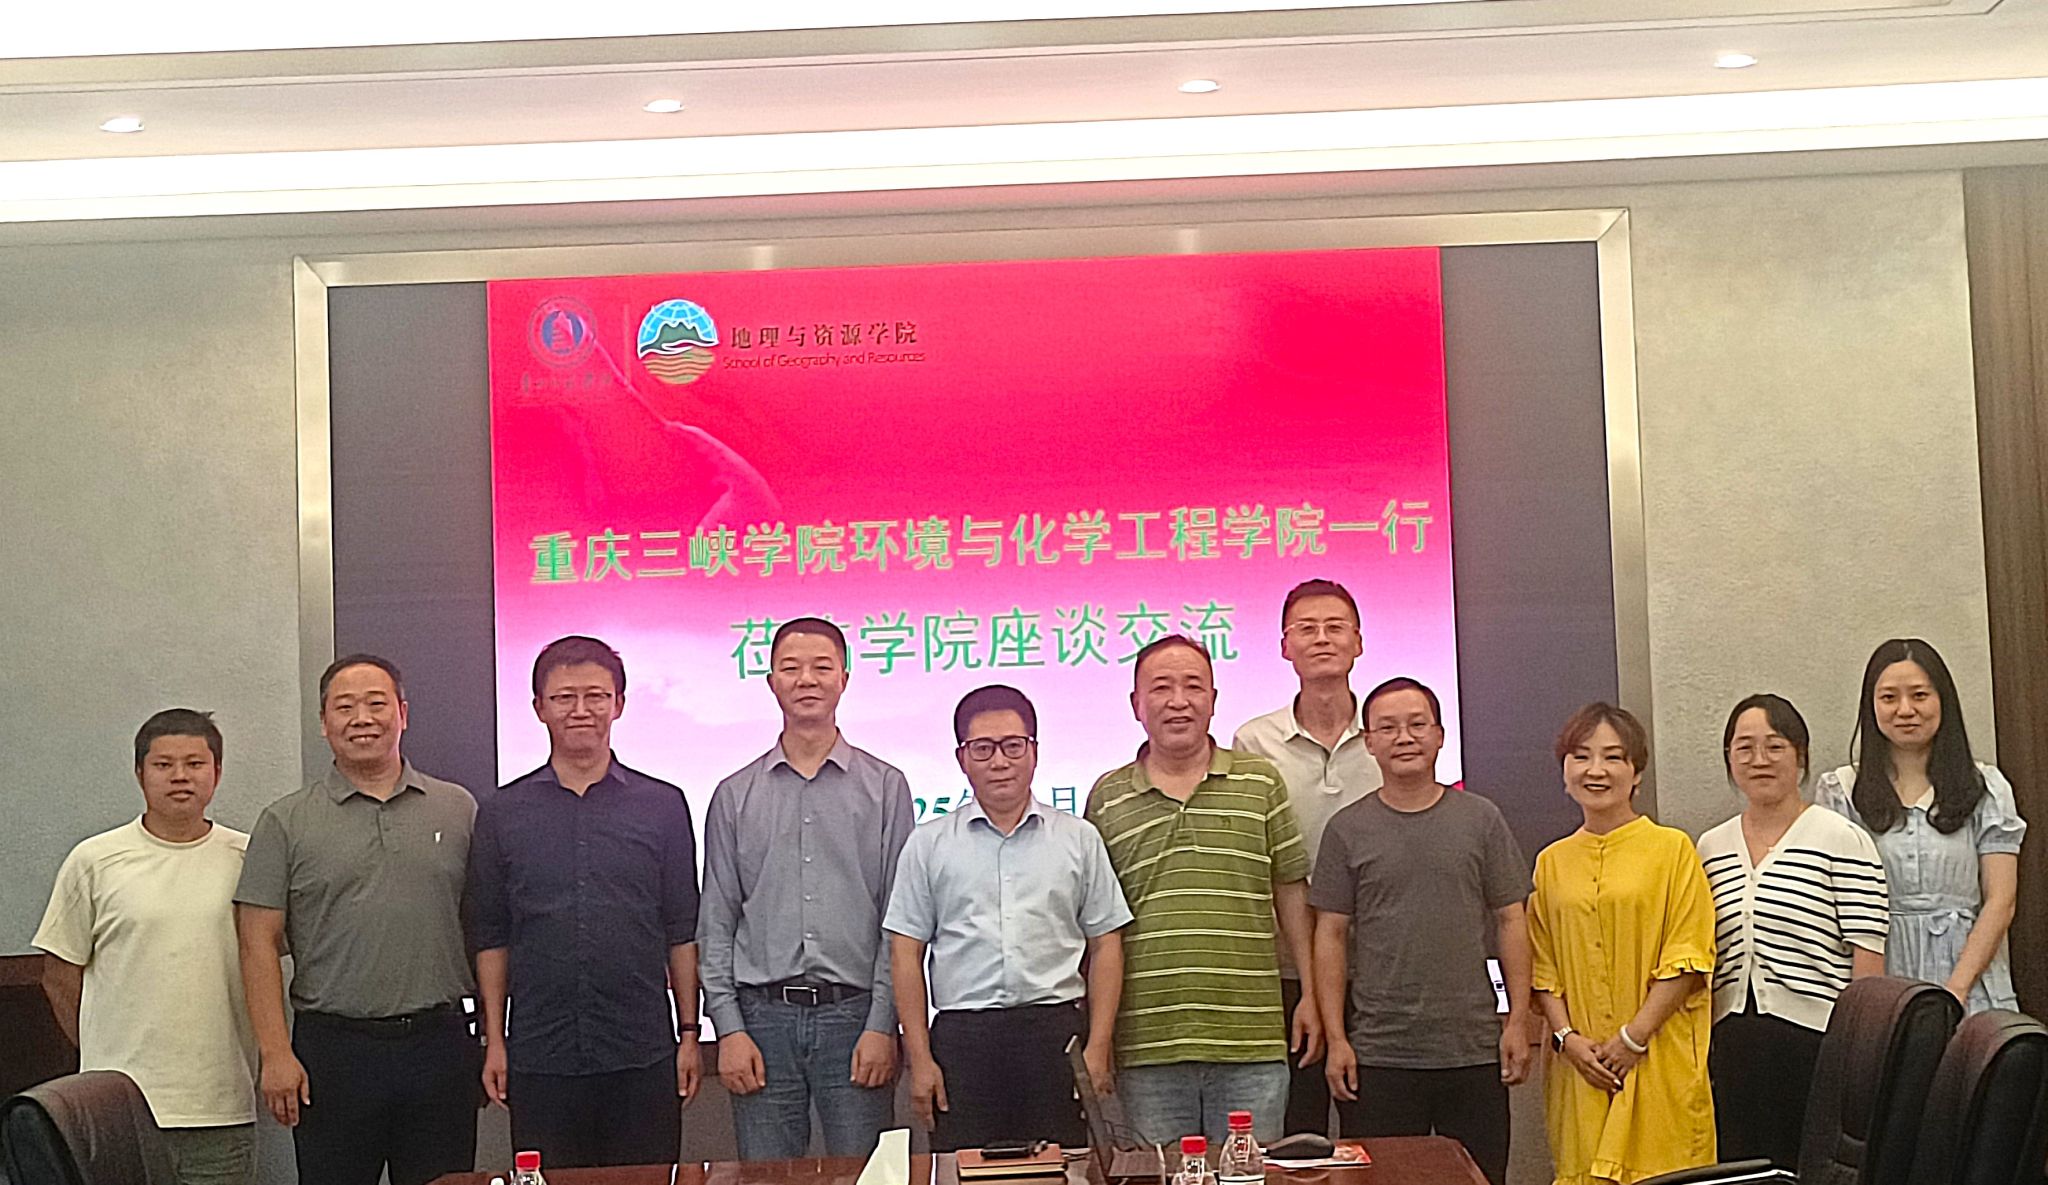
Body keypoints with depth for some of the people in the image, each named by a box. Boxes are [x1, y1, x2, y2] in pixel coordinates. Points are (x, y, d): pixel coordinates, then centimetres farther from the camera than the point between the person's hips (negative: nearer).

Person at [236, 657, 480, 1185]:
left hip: (441, 1043, 2)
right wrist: (276, 1054, -8)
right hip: (334, 1051, -1)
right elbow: (260, 946, 0)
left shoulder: (458, 810, 10)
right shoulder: (285, 822, 4)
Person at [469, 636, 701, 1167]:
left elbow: (682, 933, 7)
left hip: (643, 1057, 0)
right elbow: (490, 937, 7)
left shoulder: (663, 805, 5)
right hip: (539, 1058, 0)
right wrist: (494, 1040, 2)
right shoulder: (502, 813, 7)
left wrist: (689, 1034, 3)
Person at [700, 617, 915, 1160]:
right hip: (764, 1017, 1)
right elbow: (717, 922, 8)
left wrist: (882, 1025, -7)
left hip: (855, 1013, -1)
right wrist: (729, 1029, -2)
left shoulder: (886, 787, 6)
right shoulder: (735, 795, 10)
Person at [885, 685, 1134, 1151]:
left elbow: (1104, 946, 10)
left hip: (1056, 1030, 0)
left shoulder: (1079, 840, 11)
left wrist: (1098, 1047, 1)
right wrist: (920, 1058, 0)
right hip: (961, 1037, 0)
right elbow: (906, 953, 7)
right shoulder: (929, 844, 9)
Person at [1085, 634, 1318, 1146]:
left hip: (1252, 1044, 0)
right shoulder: (1107, 797, 7)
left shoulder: (1261, 782, 8)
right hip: (1146, 1043, 0)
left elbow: (1291, 893, 11)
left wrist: (1311, 993, 6)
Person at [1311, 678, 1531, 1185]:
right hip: (1377, 1055, -1)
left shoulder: (1481, 819, 5)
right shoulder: (1348, 829, 3)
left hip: (1475, 1050, 1)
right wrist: (1336, 1038, -2)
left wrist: (1518, 1020, 2)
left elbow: (1510, 921, 8)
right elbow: (1331, 935, 3)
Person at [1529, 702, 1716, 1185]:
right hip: (1582, 1071, 3)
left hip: (1660, 1065, -3)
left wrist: (1634, 1037, -11)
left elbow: (1687, 960, -5)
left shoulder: (1672, 848, 0)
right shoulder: (1552, 862, 12)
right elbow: (1543, 968, 11)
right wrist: (1567, 1037, -4)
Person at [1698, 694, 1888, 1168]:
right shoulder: (1710, 849, 12)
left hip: (1817, 1042, -4)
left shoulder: (1842, 840, -3)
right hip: (1731, 1052, 5)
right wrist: (1698, 1047, 12)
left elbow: (1867, 961, -6)